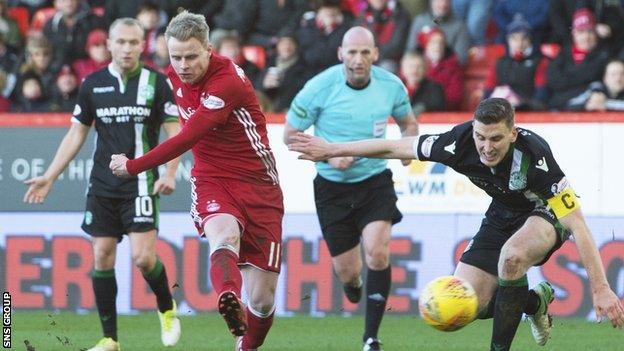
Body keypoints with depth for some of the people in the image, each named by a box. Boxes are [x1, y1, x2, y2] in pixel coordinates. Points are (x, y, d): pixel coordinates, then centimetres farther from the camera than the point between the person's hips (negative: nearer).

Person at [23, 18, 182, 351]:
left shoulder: (156, 82, -3)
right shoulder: (93, 84, 5)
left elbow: (174, 131, -1)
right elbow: (76, 134, 13)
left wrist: (170, 174, -15)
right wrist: (49, 177, 9)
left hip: (140, 183, -3)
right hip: (102, 185, 3)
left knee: (143, 257, -13)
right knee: (102, 257, 0)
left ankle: (167, 309, 17)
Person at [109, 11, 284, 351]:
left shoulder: (227, 81, -21)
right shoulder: (176, 75, 2)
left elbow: (187, 139, -24)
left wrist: (133, 166, -16)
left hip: (258, 185, -3)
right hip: (211, 180, 3)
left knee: (262, 299, -5)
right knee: (224, 234, -35)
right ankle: (229, 301, -66)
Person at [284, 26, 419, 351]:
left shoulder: (391, 85, -8)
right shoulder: (319, 87, -16)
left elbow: (408, 122, 12)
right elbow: (290, 134, -6)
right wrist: (328, 155, -20)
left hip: (375, 181, 1)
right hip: (332, 187, -1)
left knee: (377, 254, -19)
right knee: (347, 271, 4)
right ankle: (351, 280, 47)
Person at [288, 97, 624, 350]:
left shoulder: (534, 155, -38)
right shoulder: (461, 142, -26)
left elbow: (578, 226, -35)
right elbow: (395, 147, -10)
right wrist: (331, 150, -3)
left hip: (547, 214, -5)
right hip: (502, 213, 5)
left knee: (512, 256, -38)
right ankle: (535, 301, 23)